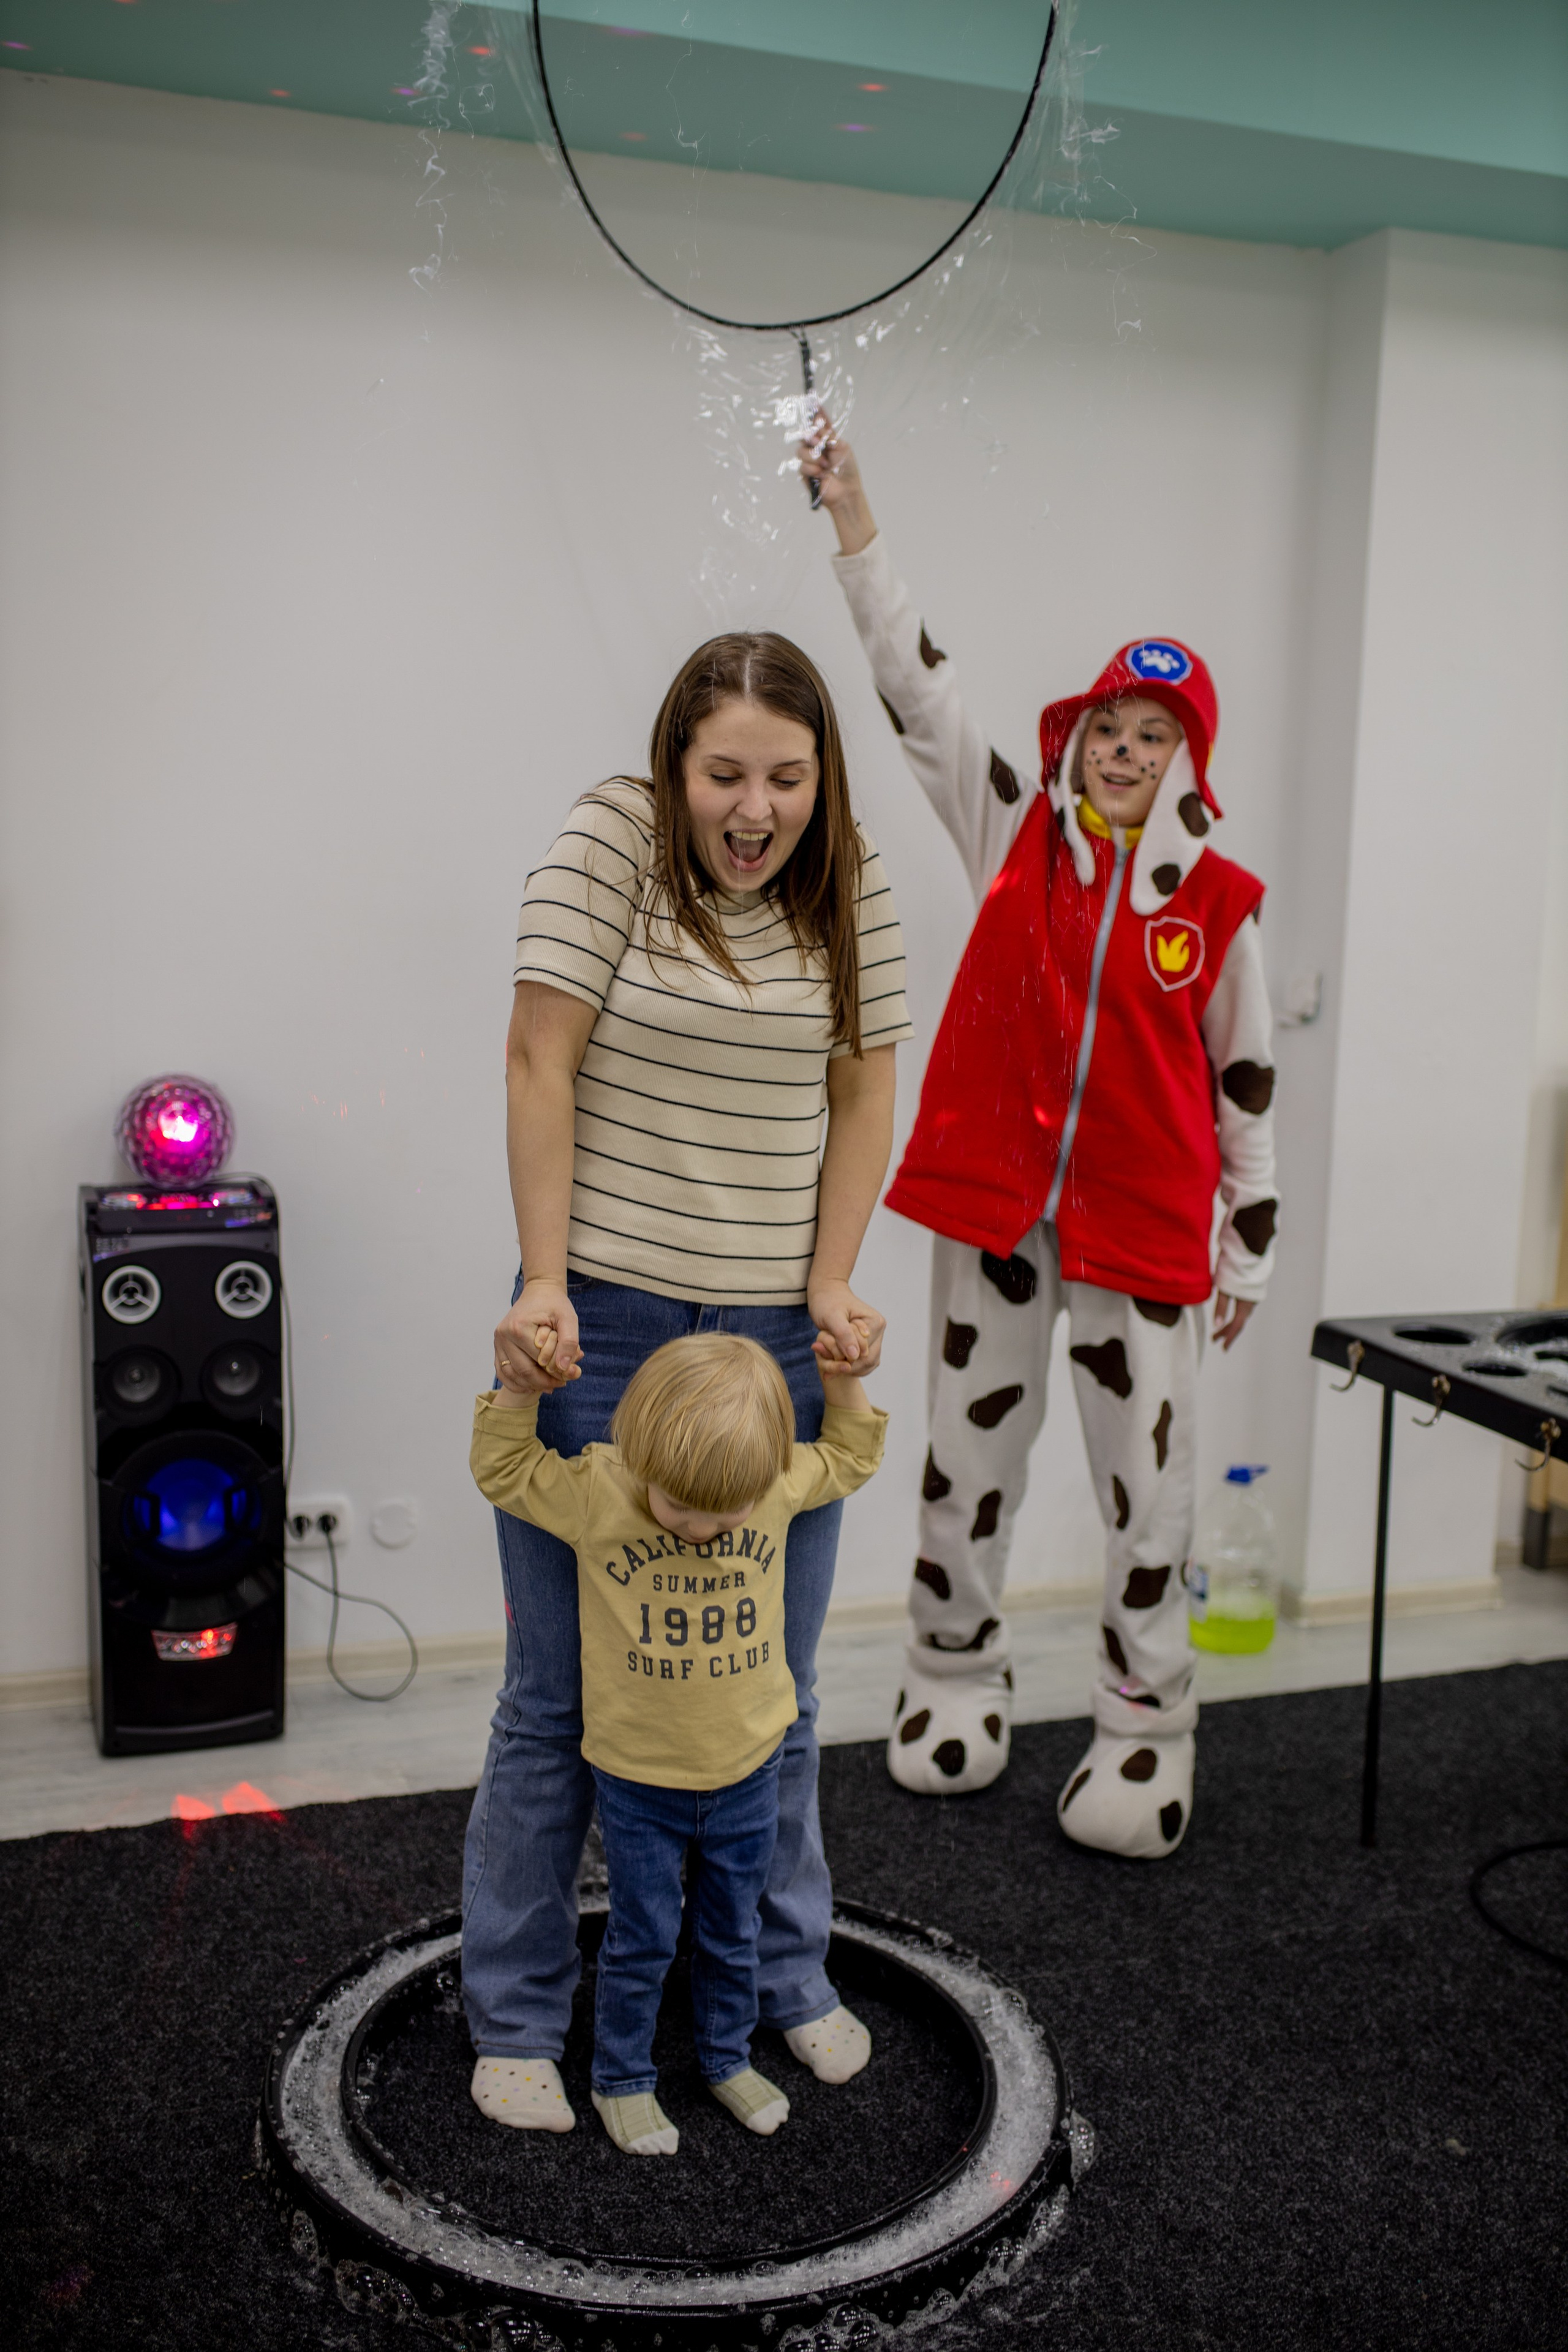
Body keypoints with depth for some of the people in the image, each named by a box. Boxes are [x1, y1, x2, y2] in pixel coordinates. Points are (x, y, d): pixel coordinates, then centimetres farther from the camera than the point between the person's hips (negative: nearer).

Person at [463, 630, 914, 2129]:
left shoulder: (851, 884, 2)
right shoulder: (609, 840, -8)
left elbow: (862, 1094, 4)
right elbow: (539, 1062, -11)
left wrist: (833, 1287, -5)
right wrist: (542, 1284, -15)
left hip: (779, 1340, 3)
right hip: (600, 1330, -3)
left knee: (774, 1688, 15)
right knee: (559, 1696, 7)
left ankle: (786, 1978, 36)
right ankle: (514, 2019, 25)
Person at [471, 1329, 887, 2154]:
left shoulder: (781, 1484, -13)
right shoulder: (597, 1491, -20)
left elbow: (848, 1459, 6)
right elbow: (504, 1471, -8)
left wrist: (844, 1386, -9)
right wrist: (520, 1388, -22)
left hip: (746, 1774, 3)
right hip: (639, 1781, -2)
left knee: (732, 1932, 21)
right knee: (643, 1939, 11)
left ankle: (727, 2055, 42)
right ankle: (622, 2078, 32)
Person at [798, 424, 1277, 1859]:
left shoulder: (1219, 902, 0)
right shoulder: (1019, 839, 2)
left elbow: (1246, 1082, 5)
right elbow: (919, 684, 0)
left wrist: (1252, 1245, 6)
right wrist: (852, 515, -5)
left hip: (1145, 1229, -1)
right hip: (994, 1205, 1)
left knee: (1148, 1482, 4)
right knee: (969, 1455, 13)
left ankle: (1146, 1725, 22)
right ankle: (954, 1679, 33)